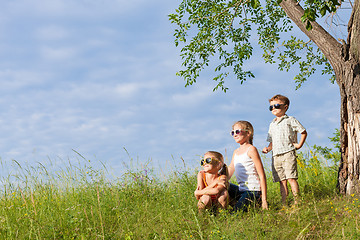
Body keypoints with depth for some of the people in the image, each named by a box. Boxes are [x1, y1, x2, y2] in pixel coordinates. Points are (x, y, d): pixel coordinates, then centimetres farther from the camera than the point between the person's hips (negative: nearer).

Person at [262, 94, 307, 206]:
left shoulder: (290, 120, 4)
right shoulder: (272, 124, 22)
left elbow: (303, 132, 7)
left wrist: (299, 145, -1)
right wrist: (268, 148, 7)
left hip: (288, 153, -6)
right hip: (276, 156, 6)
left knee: (291, 179, -13)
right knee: (282, 181, 3)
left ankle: (297, 201, -11)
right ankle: (283, 203, 2)